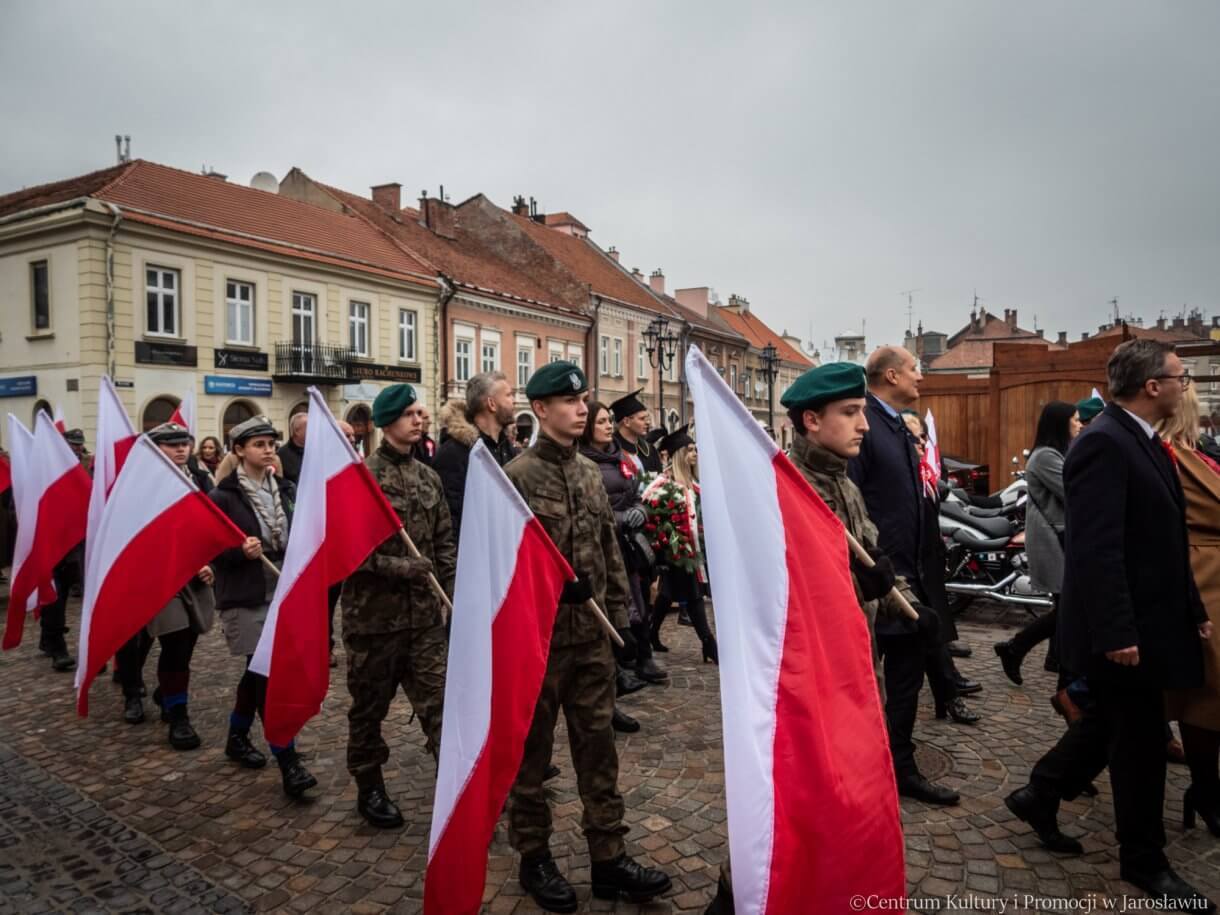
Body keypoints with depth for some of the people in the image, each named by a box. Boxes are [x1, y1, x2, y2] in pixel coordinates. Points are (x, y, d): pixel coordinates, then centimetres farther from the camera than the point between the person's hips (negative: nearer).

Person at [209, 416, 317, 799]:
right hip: (244, 599, -6)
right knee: (268, 675, -8)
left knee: (258, 672, 18)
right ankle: (289, 764, -4)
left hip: (283, 594, 6)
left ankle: (237, 738, 39)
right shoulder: (222, 497, -8)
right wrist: (240, 552, -24)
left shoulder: (286, 490, 7)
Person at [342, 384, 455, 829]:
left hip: (424, 614, 4)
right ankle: (369, 789, 32)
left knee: (441, 701, 1)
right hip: (373, 614, -4)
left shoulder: (429, 477, 8)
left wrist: (455, 589, 3)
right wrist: (397, 566, -20)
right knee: (369, 707, 13)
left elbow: (444, 542, 12)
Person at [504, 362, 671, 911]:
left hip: (592, 635, 6)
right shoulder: (514, 476, -10)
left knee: (598, 746, 12)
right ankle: (534, 858, 27)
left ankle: (608, 858, 24)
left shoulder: (591, 474, 9)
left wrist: (621, 618, 11)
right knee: (531, 751, 10)